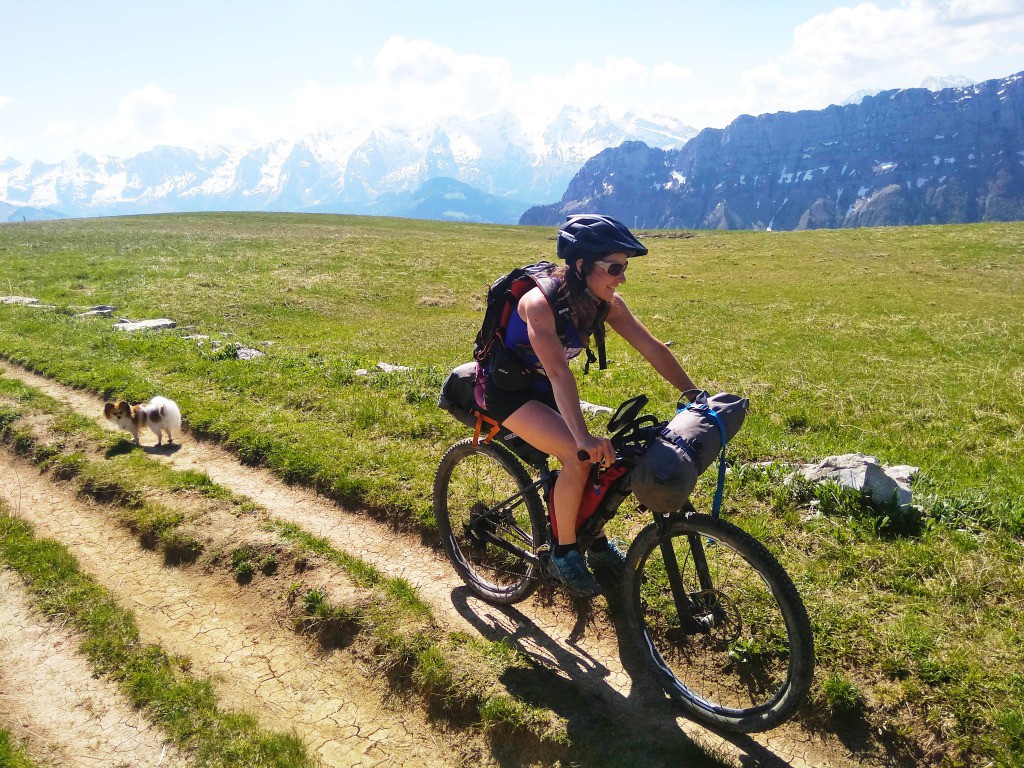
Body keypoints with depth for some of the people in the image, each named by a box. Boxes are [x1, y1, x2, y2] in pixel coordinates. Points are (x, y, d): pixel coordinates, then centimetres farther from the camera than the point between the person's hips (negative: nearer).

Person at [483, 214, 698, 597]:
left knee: (602, 457, 0)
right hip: (508, 392, -7)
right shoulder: (541, 303, -32)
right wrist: (583, 437, -54)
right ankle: (565, 551, -4)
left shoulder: (607, 303, -11)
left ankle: (598, 544, 24)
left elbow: (652, 349, -9)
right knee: (579, 456, -25)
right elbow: (558, 372, -44)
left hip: (543, 390, 7)